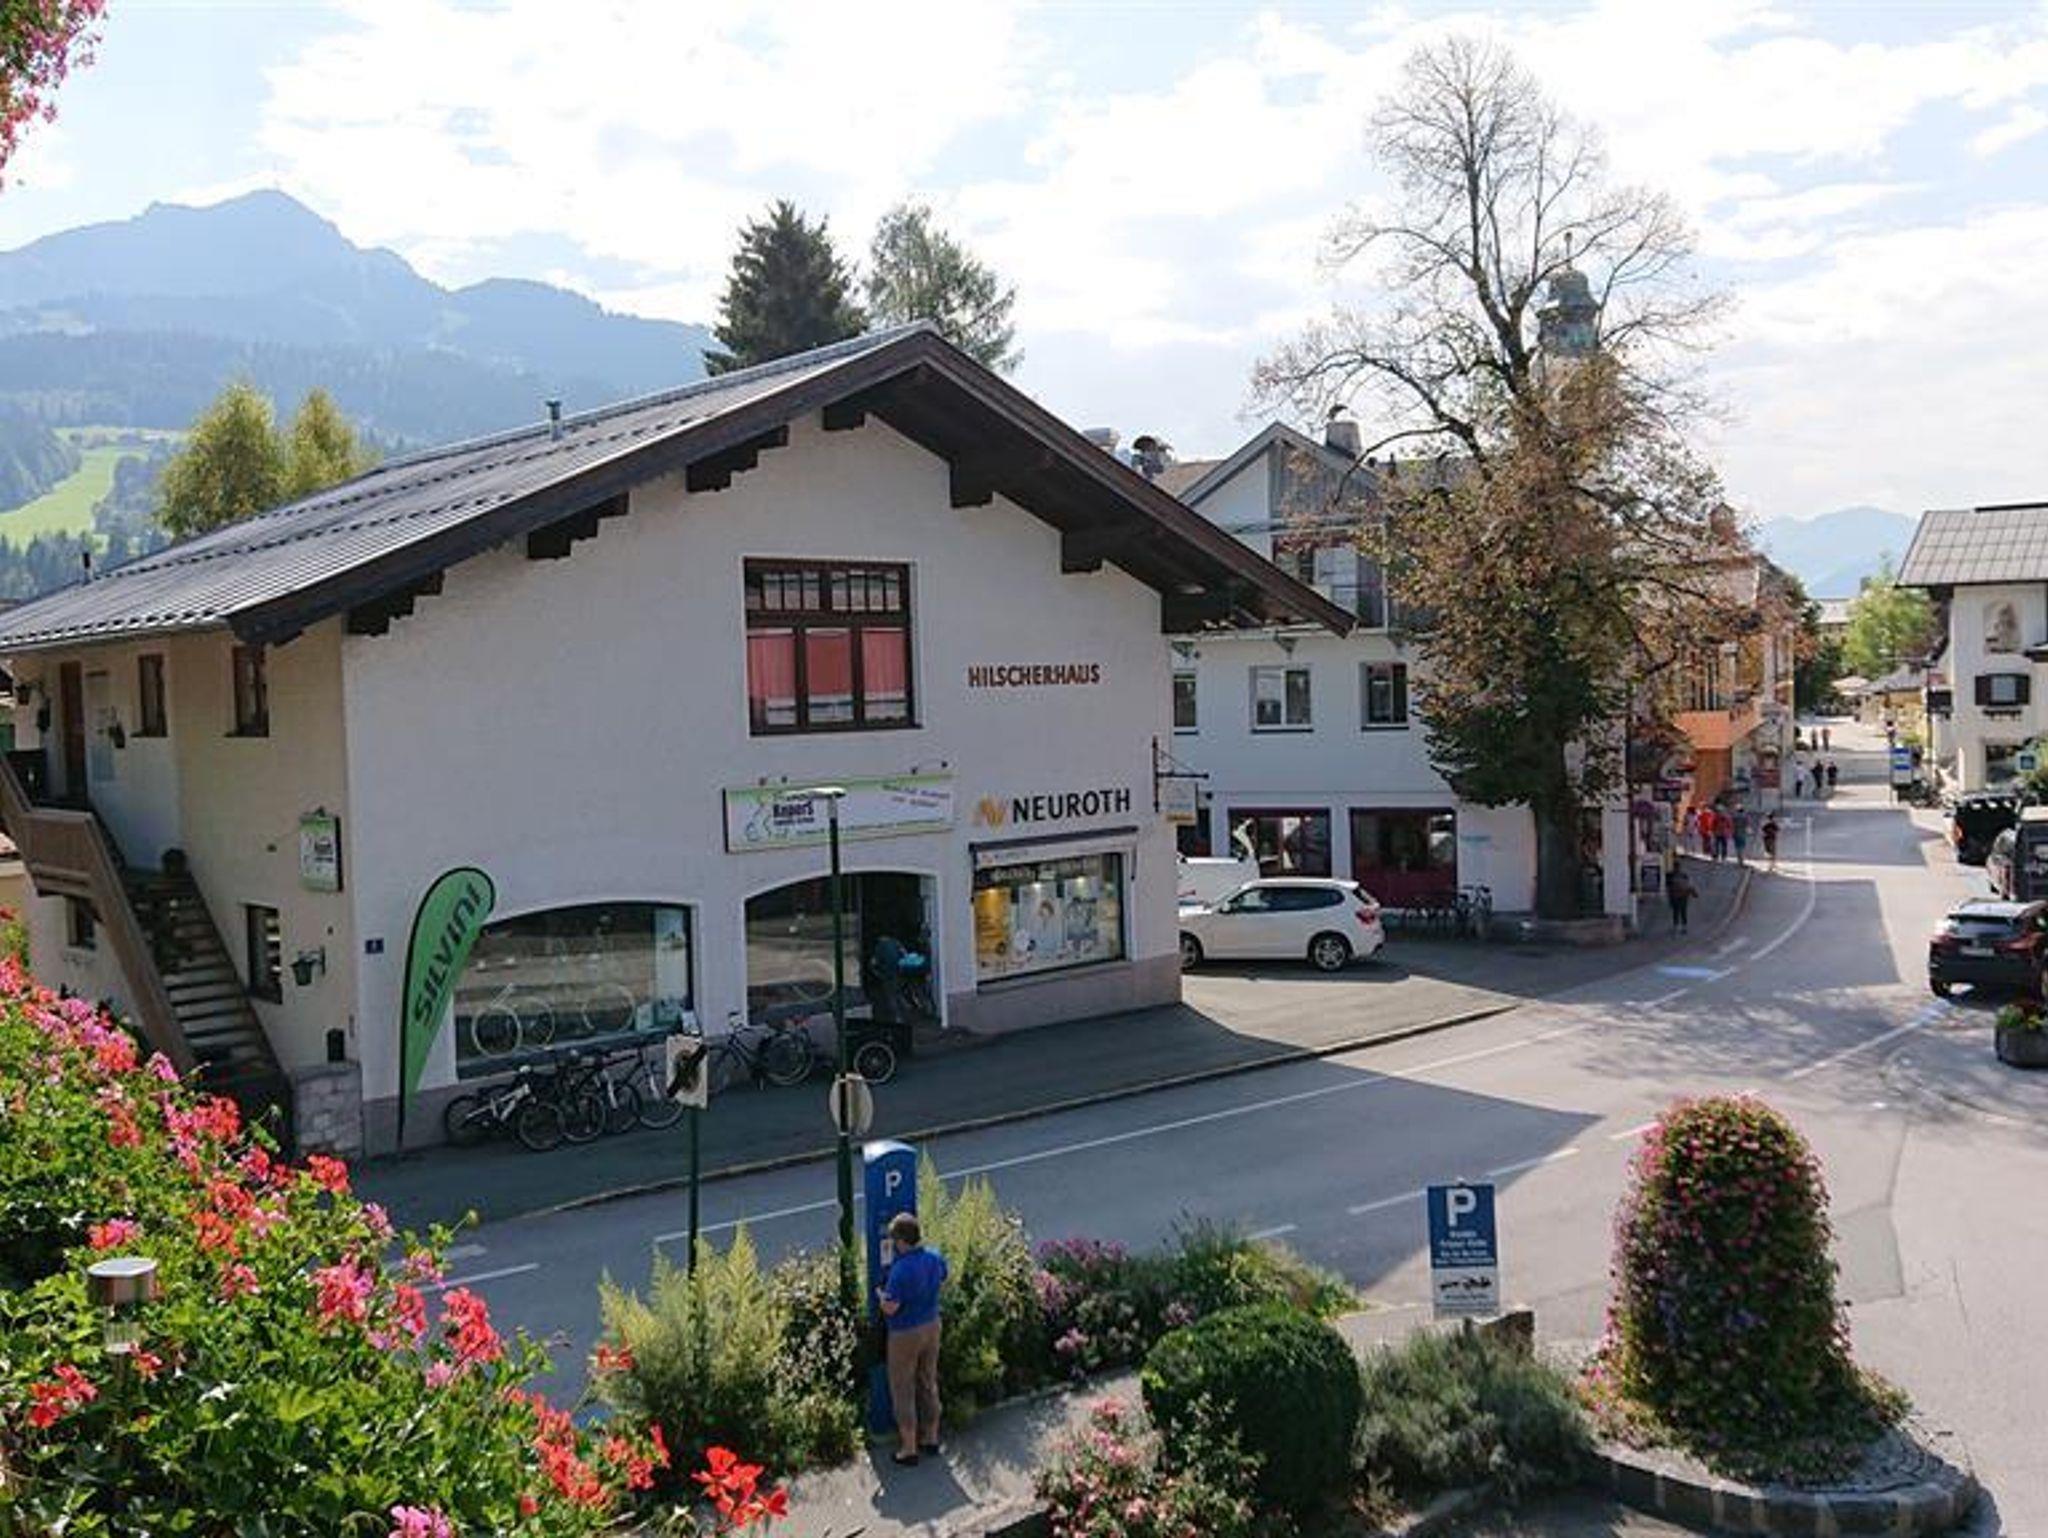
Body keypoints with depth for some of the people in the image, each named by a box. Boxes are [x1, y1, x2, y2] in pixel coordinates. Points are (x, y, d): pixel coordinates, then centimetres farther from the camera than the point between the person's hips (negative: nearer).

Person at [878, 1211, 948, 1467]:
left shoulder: (901, 1270, -30)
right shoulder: (935, 1258, -8)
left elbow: (889, 1307, -25)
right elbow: (941, 1282, 12)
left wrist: (879, 1293, -6)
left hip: (905, 1334, -7)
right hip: (932, 1325, 7)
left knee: (903, 1391, 9)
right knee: (929, 1384, 21)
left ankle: (909, 1450, 17)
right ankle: (931, 1439, 33)